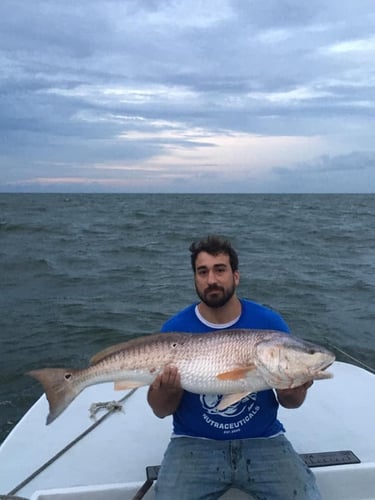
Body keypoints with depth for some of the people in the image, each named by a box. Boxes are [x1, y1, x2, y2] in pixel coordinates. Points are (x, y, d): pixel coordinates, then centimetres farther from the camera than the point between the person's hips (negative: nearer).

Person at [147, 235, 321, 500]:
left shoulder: (270, 322, -5)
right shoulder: (175, 329, -7)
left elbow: (290, 401, 3)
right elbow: (161, 410, -1)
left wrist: (294, 393, -20)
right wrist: (168, 390, -23)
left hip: (263, 441, 1)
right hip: (195, 442, -1)